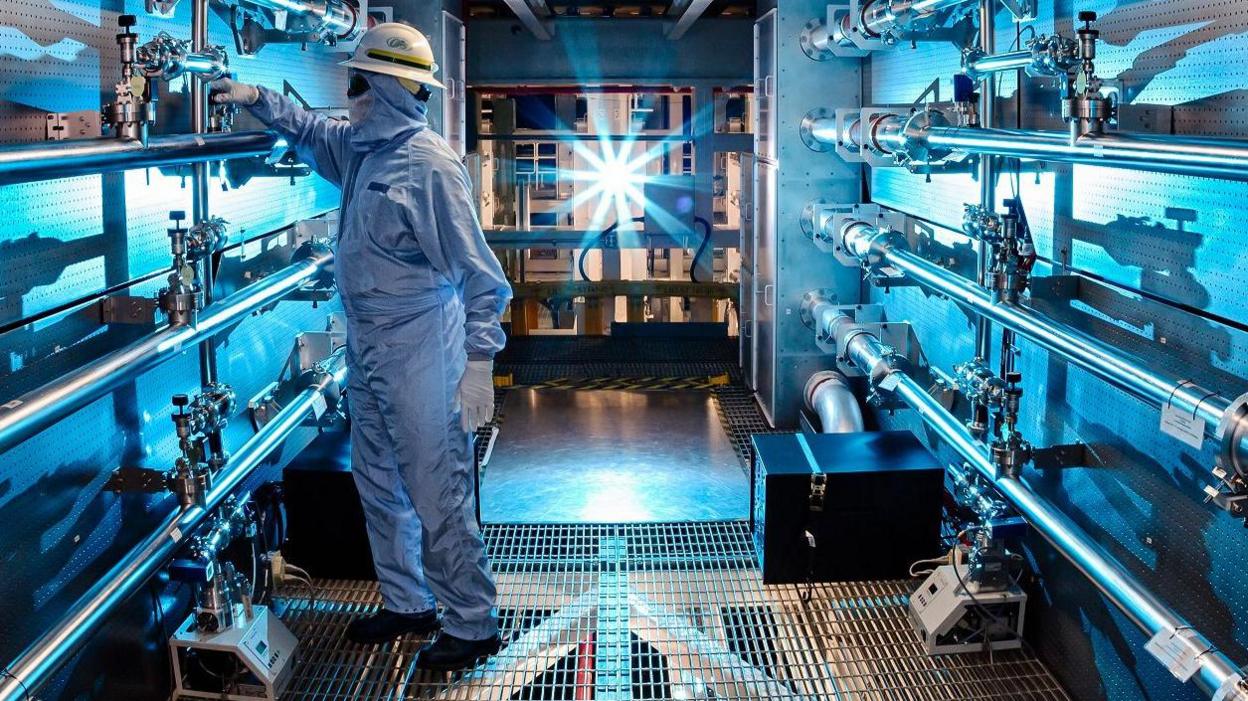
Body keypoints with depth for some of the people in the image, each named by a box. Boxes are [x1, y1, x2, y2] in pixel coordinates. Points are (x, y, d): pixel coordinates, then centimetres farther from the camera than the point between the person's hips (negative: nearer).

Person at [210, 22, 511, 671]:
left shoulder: (430, 165, -18)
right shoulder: (359, 147, 7)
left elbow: (477, 273, -19)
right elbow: (310, 131, 32)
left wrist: (480, 362, -23)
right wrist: (255, 98, 19)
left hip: (419, 349, -9)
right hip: (365, 345, 9)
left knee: (437, 493, -4)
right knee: (377, 483, 17)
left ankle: (472, 624, 9)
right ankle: (407, 603, 32)